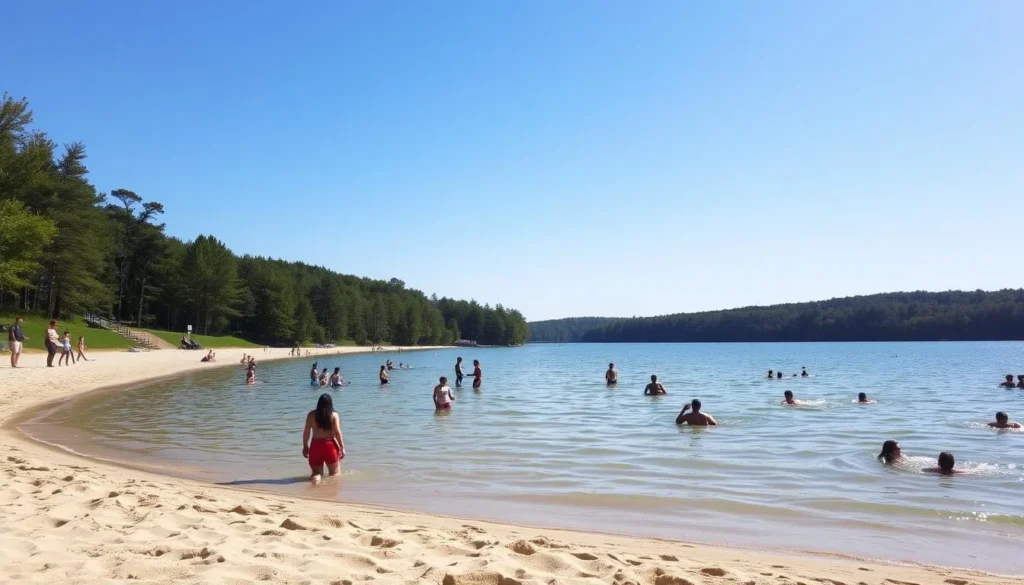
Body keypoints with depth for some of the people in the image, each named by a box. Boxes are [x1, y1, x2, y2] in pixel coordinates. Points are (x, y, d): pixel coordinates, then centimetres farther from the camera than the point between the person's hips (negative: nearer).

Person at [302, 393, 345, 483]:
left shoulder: (311, 415, 2)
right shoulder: (334, 415, -3)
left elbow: (306, 431, 1)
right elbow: (337, 432, -6)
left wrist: (305, 446, 12)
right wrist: (342, 447, -1)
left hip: (315, 446, 1)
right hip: (330, 445, -1)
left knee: (316, 472, 16)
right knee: (335, 474, 11)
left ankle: (316, 476, -21)